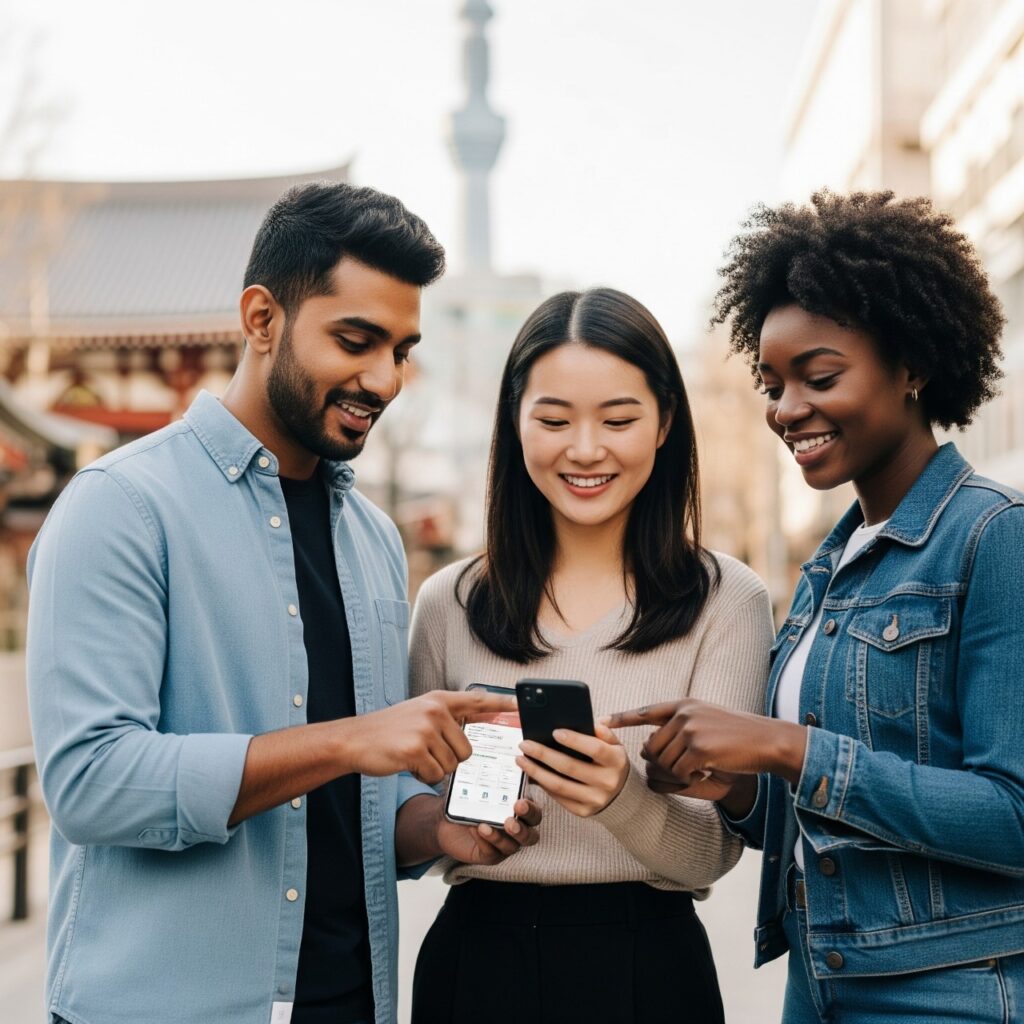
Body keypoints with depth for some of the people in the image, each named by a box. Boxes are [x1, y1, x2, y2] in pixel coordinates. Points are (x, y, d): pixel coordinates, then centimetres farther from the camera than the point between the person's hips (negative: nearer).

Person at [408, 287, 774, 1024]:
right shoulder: (450, 603, 1)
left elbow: (714, 849, -10)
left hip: (646, 964, -2)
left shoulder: (726, 600, -5)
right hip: (476, 956, 2)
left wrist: (624, 795, -29)